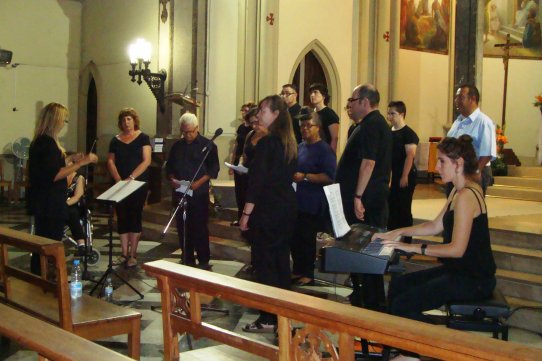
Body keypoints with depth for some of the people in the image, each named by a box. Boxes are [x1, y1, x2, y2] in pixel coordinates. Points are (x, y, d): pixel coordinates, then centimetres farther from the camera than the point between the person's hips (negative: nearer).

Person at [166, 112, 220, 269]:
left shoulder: (207, 145, -1)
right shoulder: (177, 146, 13)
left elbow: (213, 168, -5)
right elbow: (169, 166, 18)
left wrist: (198, 182, -16)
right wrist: (172, 179, -2)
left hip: (199, 193, -4)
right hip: (180, 193, 5)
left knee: (199, 227, -3)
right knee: (182, 227, 8)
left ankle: (204, 261, 5)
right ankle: (187, 259, 18)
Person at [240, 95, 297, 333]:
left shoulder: (266, 143, -15)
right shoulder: (289, 142, 9)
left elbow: (257, 181, -18)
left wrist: (246, 213, -13)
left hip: (267, 209, -8)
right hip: (288, 207, 8)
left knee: (264, 262, -2)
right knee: (281, 259, 14)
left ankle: (268, 319, 1)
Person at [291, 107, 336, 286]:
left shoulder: (324, 149, -10)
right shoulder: (300, 146, 12)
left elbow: (330, 176, -20)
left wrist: (305, 177, -24)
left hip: (313, 204, -6)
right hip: (297, 200, 6)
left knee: (307, 239, 2)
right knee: (294, 237, 9)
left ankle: (308, 274, 16)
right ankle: (297, 271, 23)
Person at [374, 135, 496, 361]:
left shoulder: (466, 196, -22)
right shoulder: (459, 191, 12)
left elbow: (457, 249, -25)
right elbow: (436, 226, 19)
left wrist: (414, 248, -19)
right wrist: (399, 232, 11)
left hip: (473, 279, -11)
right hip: (459, 270, 11)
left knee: (402, 305, -17)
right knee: (398, 285, 11)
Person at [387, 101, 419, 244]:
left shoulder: (409, 134, -11)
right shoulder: (389, 132, 10)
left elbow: (410, 155, -17)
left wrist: (405, 176, -21)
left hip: (405, 177, -7)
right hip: (392, 176, 7)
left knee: (404, 209, -3)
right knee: (391, 207, 12)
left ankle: (406, 241, 5)